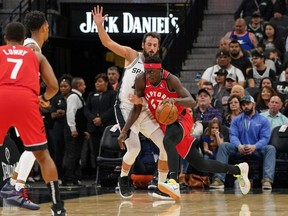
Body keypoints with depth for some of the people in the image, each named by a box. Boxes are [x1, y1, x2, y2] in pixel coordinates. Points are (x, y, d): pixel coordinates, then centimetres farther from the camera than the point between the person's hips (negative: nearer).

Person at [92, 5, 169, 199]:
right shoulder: (132, 55, 0)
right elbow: (108, 43, -7)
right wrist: (99, 24, -22)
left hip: (145, 111, 4)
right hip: (125, 109, -4)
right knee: (134, 148, -20)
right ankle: (123, 179, 10)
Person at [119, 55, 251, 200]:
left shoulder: (170, 80, -23)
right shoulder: (141, 81, -11)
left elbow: (192, 102, -32)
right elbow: (137, 109, -3)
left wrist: (174, 100, -52)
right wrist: (124, 131, -11)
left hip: (179, 119, -6)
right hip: (164, 123, 6)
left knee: (168, 141, -41)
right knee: (199, 164, 11)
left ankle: (174, 183, -54)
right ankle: (238, 170, 30)